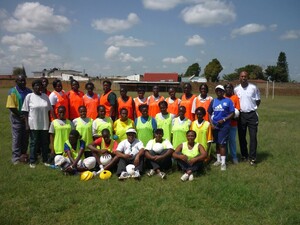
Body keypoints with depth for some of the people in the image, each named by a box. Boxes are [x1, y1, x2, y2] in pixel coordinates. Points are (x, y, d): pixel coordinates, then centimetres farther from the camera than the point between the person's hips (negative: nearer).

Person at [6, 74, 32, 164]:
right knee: (16, 138, 0)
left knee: (25, 137, 11)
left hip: (27, 118, 5)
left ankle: (23, 154, 25)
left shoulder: (29, 91, 7)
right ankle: (16, 157, 5)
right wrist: (20, 116, -14)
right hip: (17, 118, -4)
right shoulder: (12, 91, -8)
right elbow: (11, 107, -13)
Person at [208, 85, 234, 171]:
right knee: (217, 143, 14)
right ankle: (218, 160, 27)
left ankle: (223, 162, -1)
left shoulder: (228, 101, -3)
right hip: (215, 125, 4)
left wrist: (224, 120, -16)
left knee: (222, 143, -7)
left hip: (224, 125, -4)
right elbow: (209, 113, 11)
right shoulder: (213, 101, 9)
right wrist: (211, 124, -1)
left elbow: (232, 113, -5)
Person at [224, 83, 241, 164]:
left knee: (232, 140, 5)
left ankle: (234, 157, 15)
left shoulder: (235, 98, 1)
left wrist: (235, 117, -16)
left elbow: (237, 110, 0)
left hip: (233, 123, -1)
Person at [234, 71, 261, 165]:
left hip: (252, 115, -2)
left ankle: (252, 157, 3)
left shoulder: (253, 87, -4)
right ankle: (244, 155, 22)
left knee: (253, 136, -3)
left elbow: (258, 100, 6)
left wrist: (253, 108, -1)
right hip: (241, 115, 3)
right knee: (241, 136, 8)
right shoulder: (236, 89, 3)